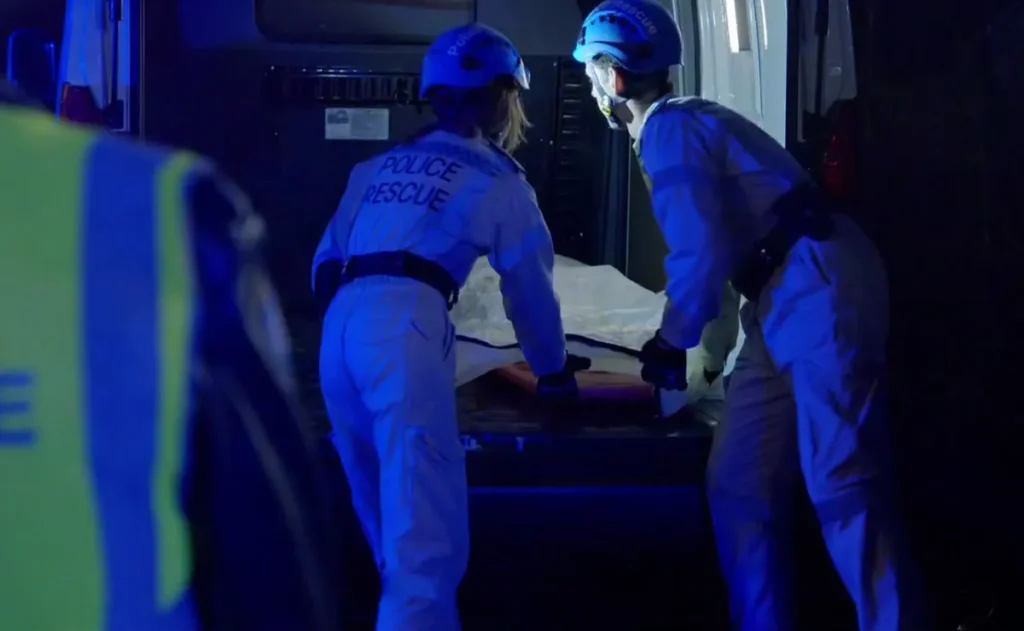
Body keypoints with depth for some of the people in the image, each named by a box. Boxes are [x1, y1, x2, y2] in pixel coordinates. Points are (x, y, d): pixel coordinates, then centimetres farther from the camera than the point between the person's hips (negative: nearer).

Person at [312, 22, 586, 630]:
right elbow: (530, 290, 19)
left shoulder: (379, 167, 27)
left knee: (388, 516, 15)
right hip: (405, 328, -6)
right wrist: (554, 370, 35)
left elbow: (326, 263, 26)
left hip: (340, 328, 6)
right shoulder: (497, 180, 13)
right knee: (425, 532, -9)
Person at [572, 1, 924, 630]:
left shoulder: (668, 128, -9)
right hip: (787, 303, 10)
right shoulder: (685, 121, 21)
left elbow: (699, 252, -17)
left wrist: (673, 342, -2)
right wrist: (693, 337, 27)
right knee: (739, 484, 9)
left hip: (822, 293, -10)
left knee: (841, 485, -14)